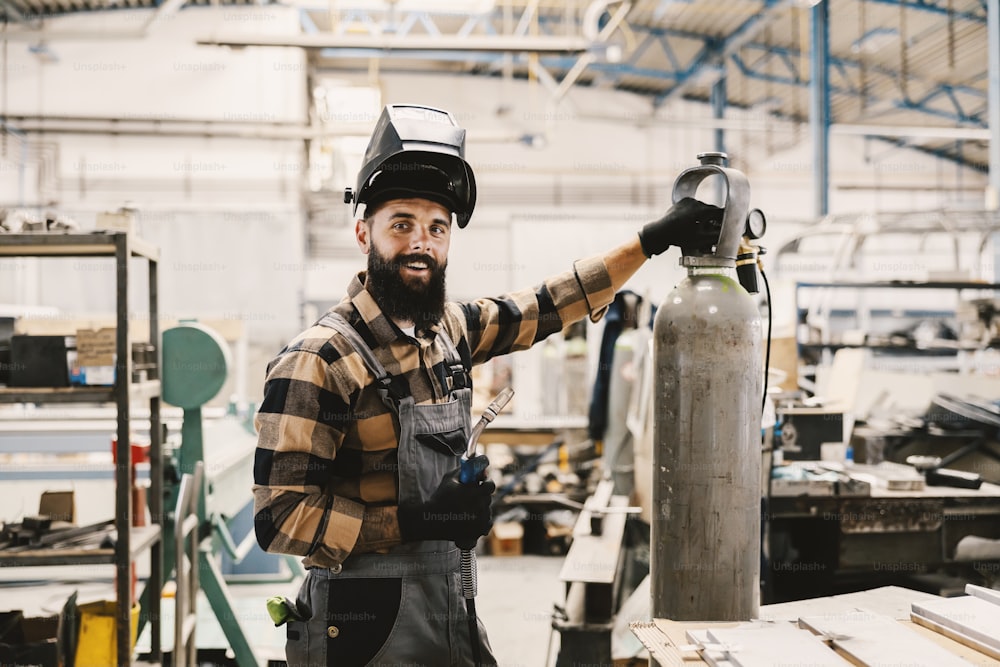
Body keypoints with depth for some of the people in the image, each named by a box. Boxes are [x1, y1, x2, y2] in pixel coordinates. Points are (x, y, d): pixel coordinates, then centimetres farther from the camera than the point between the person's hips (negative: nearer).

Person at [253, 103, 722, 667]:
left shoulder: (449, 329, 5)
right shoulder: (317, 361, -16)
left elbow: (552, 305, 19)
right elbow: (279, 517, -19)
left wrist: (653, 240, 15)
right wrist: (414, 520, -23)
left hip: (454, 613, 7)